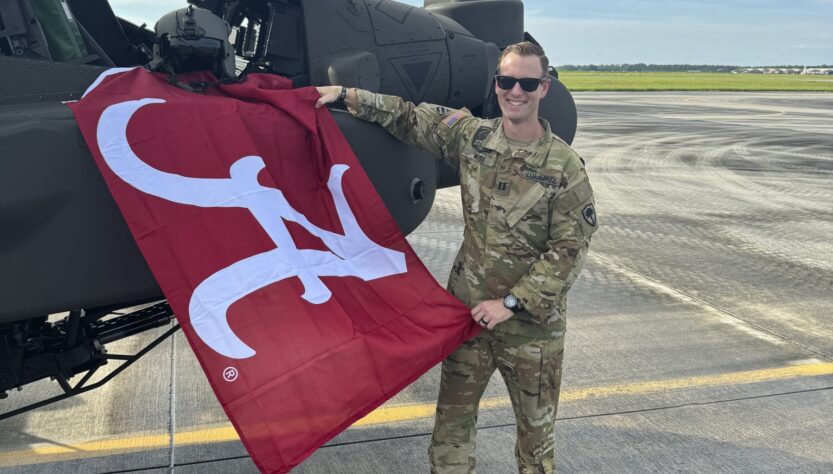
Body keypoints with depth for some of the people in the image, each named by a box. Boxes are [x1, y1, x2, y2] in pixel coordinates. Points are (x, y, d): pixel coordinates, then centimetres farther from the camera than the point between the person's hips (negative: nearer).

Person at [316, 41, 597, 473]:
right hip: (468, 308, 3)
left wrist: (511, 303, -15)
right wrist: (346, 96, 4)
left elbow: (569, 249, -13)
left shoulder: (565, 166, -12)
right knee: (453, 417, 14)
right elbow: (408, 118, 9)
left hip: (533, 322, -2)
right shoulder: (471, 135, -2)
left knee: (535, 423, 15)